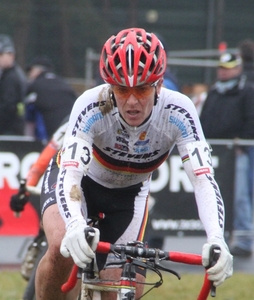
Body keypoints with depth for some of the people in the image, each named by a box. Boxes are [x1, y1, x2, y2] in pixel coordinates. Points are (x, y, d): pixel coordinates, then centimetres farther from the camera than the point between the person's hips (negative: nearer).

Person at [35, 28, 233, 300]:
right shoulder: (92, 106, -36)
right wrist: (76, 227, -67)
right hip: (82, 179, -2)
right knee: (63, 247, -32)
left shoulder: (177, 112, -31)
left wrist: (216, 240, -55)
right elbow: (70, 175, -46)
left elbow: (203, 179, -37)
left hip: (128, 194, 3)